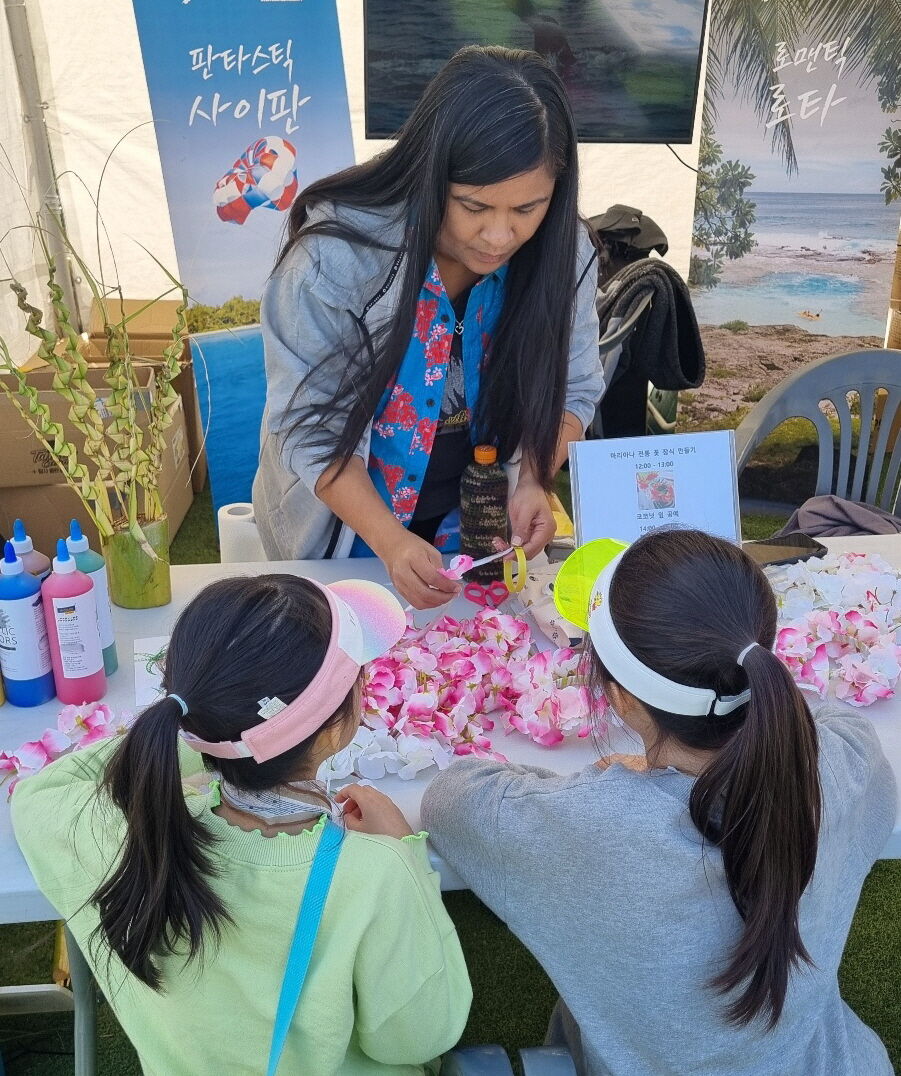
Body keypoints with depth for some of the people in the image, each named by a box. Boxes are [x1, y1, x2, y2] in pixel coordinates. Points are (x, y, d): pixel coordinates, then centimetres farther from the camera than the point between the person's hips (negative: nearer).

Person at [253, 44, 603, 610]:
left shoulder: (564, 251, -17)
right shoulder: (338, 251, -28)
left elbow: (572, 387, -5)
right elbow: (309, 425, -23)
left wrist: (532, 482, -23)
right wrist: (389, 541, -34)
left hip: (477, 526, 3)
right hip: (342, 519, -2)